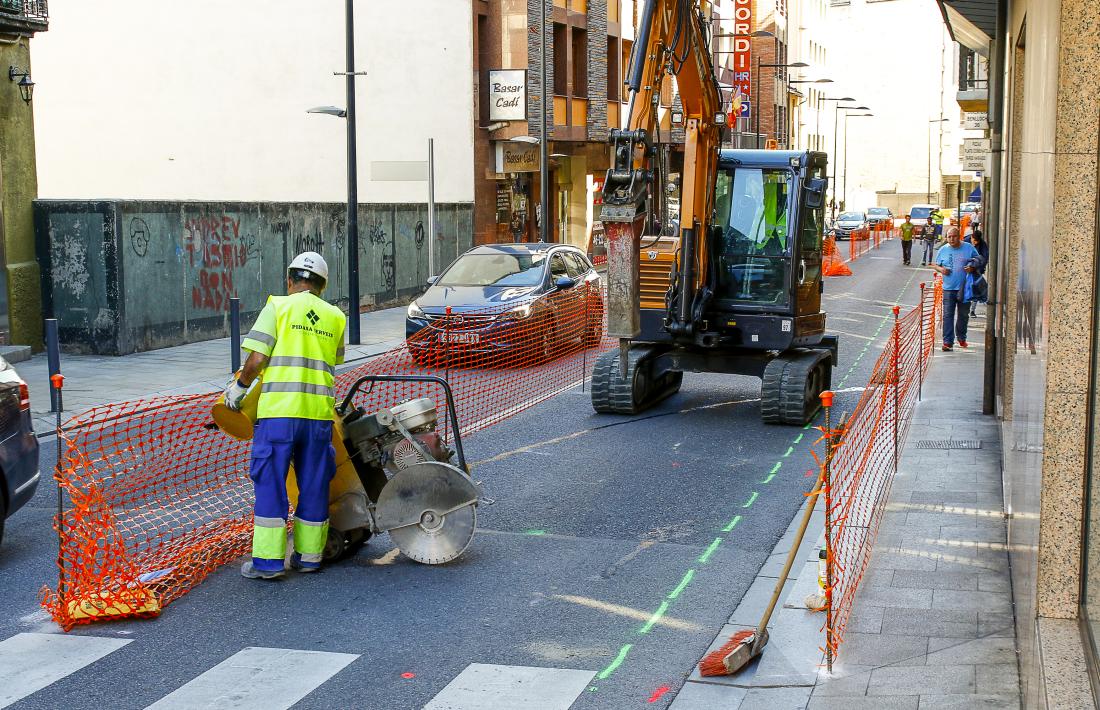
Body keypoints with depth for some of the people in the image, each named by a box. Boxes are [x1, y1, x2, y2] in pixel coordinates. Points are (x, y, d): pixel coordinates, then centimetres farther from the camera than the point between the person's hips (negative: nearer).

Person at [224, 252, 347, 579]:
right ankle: (309, 555, 19)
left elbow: (257, 359, -6)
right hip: (319, 410, 4)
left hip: (279, 410, -4)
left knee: (271, 484, 2)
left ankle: (268, 560, 2)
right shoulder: (336, 317, 13)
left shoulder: (278, 307, 0)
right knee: (314, 485, 12)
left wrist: (239, 386, 9)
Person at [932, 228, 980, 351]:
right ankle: (948, 342, -9)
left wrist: (973, 268, -13)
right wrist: (940, 269, -10)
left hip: (964, 288, 0)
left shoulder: (969, 248, 1)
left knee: (963, 315, 12)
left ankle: (961, 338, 31)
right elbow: (936, 265, 13)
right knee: (948, 315, -8)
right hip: (948, 288, 0)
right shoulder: (943, 250, 5)